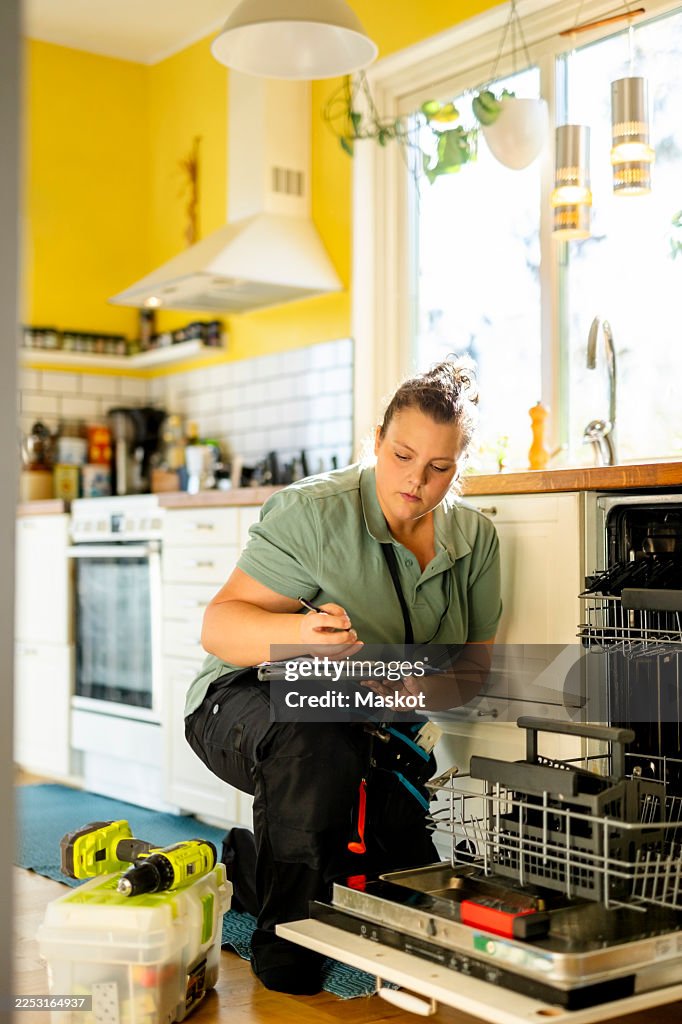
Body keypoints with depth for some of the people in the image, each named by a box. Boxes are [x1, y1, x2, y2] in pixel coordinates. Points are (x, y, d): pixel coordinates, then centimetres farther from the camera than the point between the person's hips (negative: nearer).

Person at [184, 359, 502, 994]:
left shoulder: (474, 539, -2)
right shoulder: (314, 513, -21)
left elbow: (475, 660, 2)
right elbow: (217, 627, -24)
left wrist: (433, 686, -23)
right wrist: (299, 634, -45)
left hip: (370, 733, 7)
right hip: (249, 702, -6)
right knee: (319, 746, -40)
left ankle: (248, 865, 29)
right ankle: (282, 933, -16)